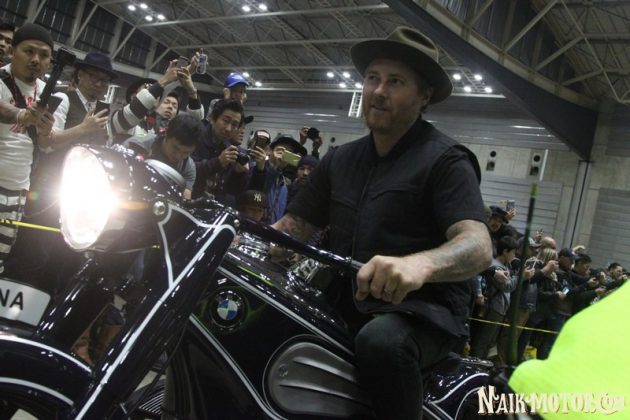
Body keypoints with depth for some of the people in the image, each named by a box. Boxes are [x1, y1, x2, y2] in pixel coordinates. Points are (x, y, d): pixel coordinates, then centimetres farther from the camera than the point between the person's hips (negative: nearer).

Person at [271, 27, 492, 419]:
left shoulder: (446, 159, -7)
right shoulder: (340, 159, 13)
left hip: (422, 308, -5)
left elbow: (478, 246, -21)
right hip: (344, 305, 6)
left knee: (382, 341, -38)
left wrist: (420, 264, -44)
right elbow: (294, 225, 10)